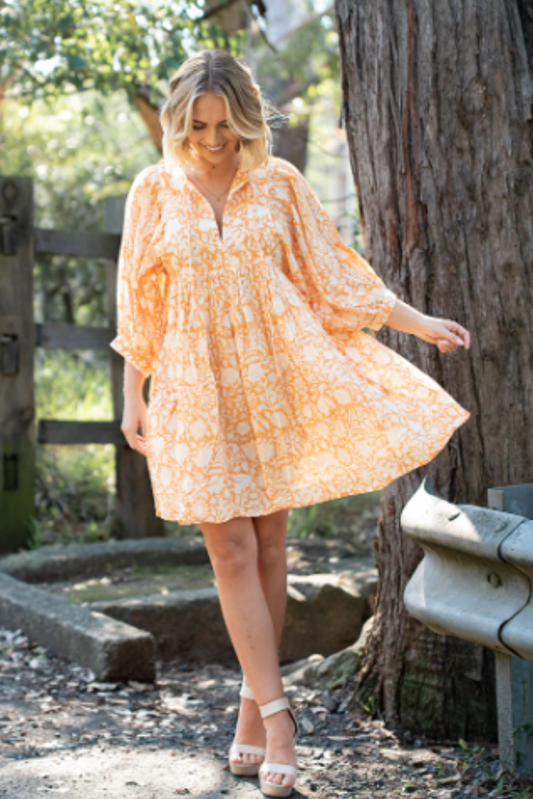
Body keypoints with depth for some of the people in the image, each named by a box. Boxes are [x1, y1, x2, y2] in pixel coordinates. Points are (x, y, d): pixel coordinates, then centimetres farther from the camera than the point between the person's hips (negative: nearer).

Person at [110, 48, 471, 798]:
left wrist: (420, 322, 4)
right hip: (198, 388, -1)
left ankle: (254, 708, 16)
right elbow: (139, 304, 5)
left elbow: (335, 272, 7)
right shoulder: (155, 191, 1)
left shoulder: (280, 184, 2)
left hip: (276, 383, 1)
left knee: (268, 545, 4)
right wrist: (132, 397, 4)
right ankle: (276, 713, -2)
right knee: (231, 551, -6)